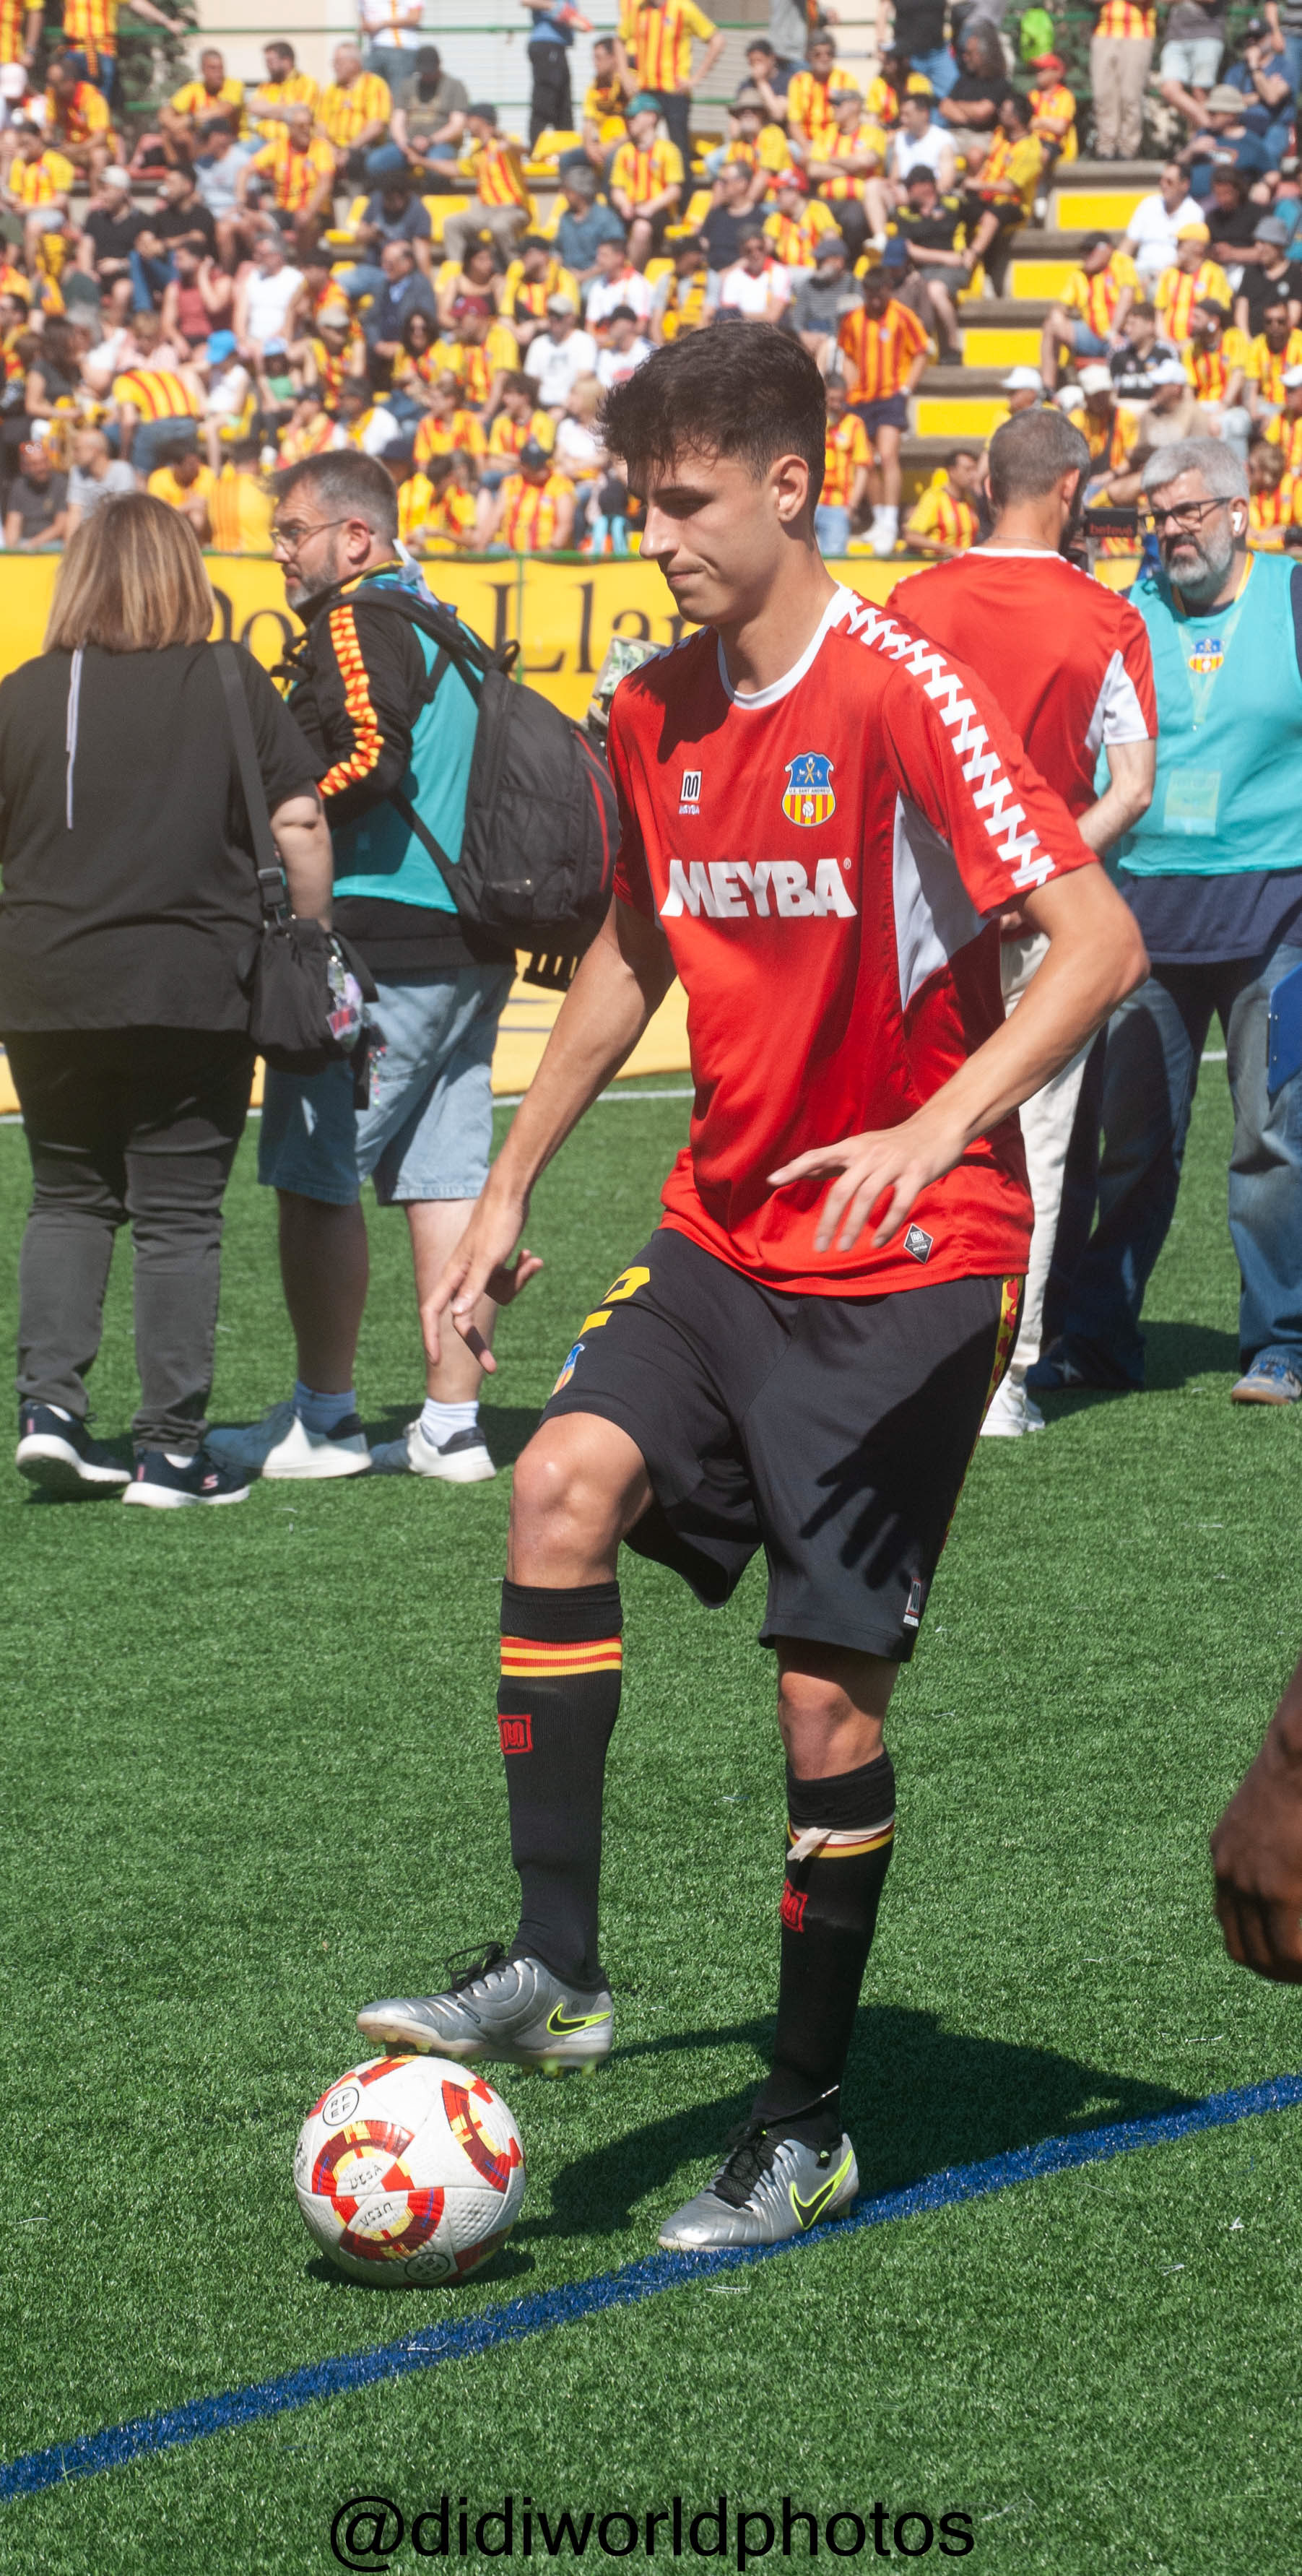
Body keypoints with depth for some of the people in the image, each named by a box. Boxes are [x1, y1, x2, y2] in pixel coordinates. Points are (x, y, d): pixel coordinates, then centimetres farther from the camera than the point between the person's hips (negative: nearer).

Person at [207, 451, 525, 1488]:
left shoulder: (355, 624, -8)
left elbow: (366, 755, -22)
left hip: (377, 940, -9)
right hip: (470, 944, 9)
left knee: (315, 1177, -1)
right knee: (446, 1180, 7)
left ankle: (322, 1418, 4)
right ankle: (451, 1424, 7)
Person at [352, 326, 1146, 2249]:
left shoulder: (898, 690, -15)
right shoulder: (654, 717, 6)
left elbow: (1098, 941, -18)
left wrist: (937, 1128, -31)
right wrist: (510, 1187, 21)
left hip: (908, 1261, -6)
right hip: (725, 1232, 6)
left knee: (829, 1693, -2)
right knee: (567, 1481, -21)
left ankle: (808, 2132, 12)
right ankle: (556, 1970, -16)